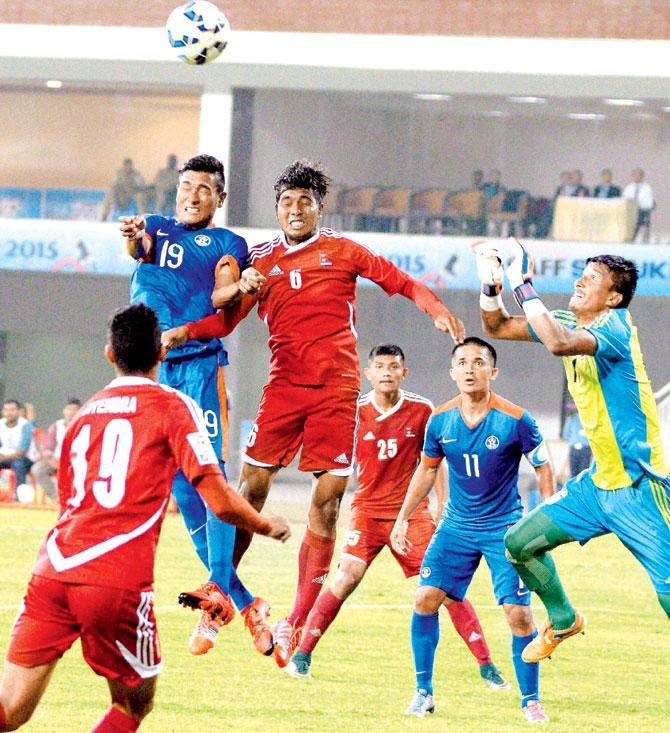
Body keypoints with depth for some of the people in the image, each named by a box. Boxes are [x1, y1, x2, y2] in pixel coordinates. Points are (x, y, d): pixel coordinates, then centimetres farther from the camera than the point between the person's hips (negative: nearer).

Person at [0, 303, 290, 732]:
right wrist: (269, 527, 20)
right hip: (118, 581, -4)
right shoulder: (173, 406, 5)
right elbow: (221, 503, -1)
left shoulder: (84, 414, 23)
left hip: (53, 568, 4)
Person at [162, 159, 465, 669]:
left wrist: (438, 311, -13)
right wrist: (184, 331, -11)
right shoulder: (263, 262, 10)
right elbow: (228, 318, 6)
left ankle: (297, 624, 2)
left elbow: (400, 281, 4)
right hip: (284, 385, 1)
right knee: (253, 484, -8)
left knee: (329, 499, -3)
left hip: (337, 387, -1)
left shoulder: (341, 251, 7)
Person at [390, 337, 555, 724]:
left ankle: (531, 700, 6)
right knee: (426, 597, -9)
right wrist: (403, 518, 13)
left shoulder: (515, 419, -14)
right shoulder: (440, 421, -3)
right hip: (457, 525, 3)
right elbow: (427, 470, 13)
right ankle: (424, 692, 4)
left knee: (519, 613, -10)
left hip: (506, 528, -3)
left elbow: (544, 470, -4)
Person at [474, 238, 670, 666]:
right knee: (520, 543, 11)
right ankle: (564, 621, 33)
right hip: (599, 482, 8)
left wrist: (524, 285, -28)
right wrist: (491, 285, -2)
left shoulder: (615, 326, -17)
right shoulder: (568, 323, 8)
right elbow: (498, 327, 17)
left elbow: (559, 343, -36)